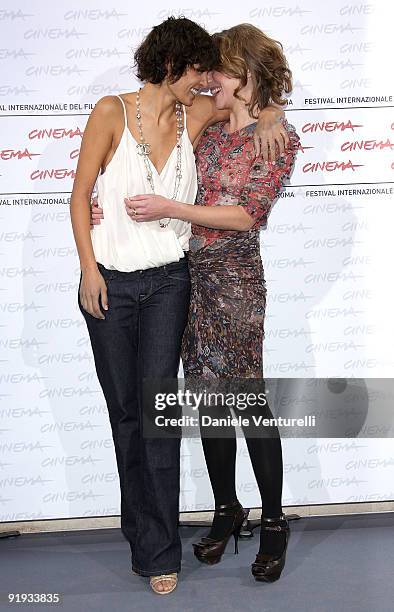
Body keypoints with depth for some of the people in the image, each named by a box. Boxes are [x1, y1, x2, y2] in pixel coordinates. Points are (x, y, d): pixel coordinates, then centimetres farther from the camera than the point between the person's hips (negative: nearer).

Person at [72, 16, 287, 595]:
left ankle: (156, 547, 8)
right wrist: (89, 268, -9)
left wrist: (270, 116, -1)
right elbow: (80, 194, -3)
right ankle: (146, 529, 27)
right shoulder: (112, 111, -5)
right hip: (110, 280, -1)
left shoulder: (196, 116, 4)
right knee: (124, 410, 8)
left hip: (168, 281, 2)